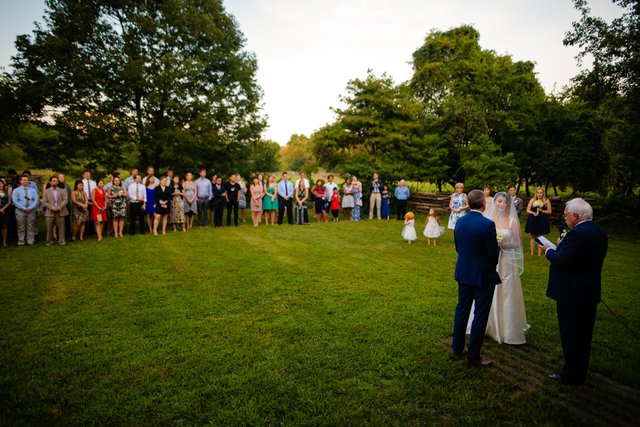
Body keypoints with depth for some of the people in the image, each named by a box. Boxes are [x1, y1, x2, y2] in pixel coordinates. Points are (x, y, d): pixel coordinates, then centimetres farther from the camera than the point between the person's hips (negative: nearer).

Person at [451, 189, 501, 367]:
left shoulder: (459, 221, -2)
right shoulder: (488, 224, -21)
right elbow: (494, 254, -15)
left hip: (463, 273, 6)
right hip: (483, 276, -6)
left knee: (461, 310, 17)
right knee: (480, 315, 6)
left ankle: (457, 350, 27)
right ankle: (473, 357, 15)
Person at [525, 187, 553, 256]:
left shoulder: (546, 201, 1)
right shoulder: (532, 200, 4)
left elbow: (549, 211, 2)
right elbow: (527, 210, 4)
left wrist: (542, 210, -13)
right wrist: (533, 213, -14)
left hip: (542, 221, -1)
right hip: (533, 220, 1)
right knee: (533, 236, 7)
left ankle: (539, 253, 8)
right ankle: (532, 252, 13)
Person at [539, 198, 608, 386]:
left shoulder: (577, 234, -23)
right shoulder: (599, 232, 7)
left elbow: (560, 260, -26)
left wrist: (548, 250, -7)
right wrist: (561, 248, 10)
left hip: (572, 294, -9)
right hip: (590, 292, 9)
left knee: (570, 335, 4)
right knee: (584, 334, 19)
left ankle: (571, 375, 16)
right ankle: (580, 372, 33)